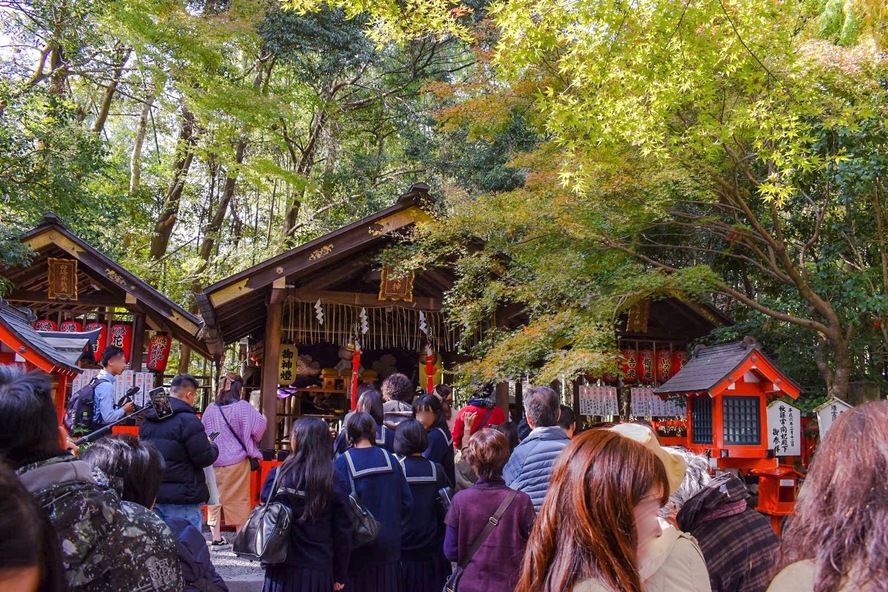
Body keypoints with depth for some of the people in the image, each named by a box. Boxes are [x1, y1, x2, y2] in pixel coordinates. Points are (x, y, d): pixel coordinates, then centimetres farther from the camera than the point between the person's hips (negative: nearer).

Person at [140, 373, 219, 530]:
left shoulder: (147, 420, 9)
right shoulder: (188, 420, -15)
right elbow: (205, 458, -15)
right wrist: (212, 446, 7)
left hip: (152, 495, 7)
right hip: (182, 500, -7)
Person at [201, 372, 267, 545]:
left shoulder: (210, 410, 0)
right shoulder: (243, 407, -11)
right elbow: (259, 427, -9)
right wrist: (264, 418, 12)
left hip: (214, 462, 3)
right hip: (237, 462, -3)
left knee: (215, 498, 10)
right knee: (239, 499, 7)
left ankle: (216, 537, 11)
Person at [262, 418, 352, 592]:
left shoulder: (279, 476, -8)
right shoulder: (335, 483, -6)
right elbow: (343, 532, -2)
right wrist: (341, 575, 7)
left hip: (283, 570, 0)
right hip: (319, 571, 0)